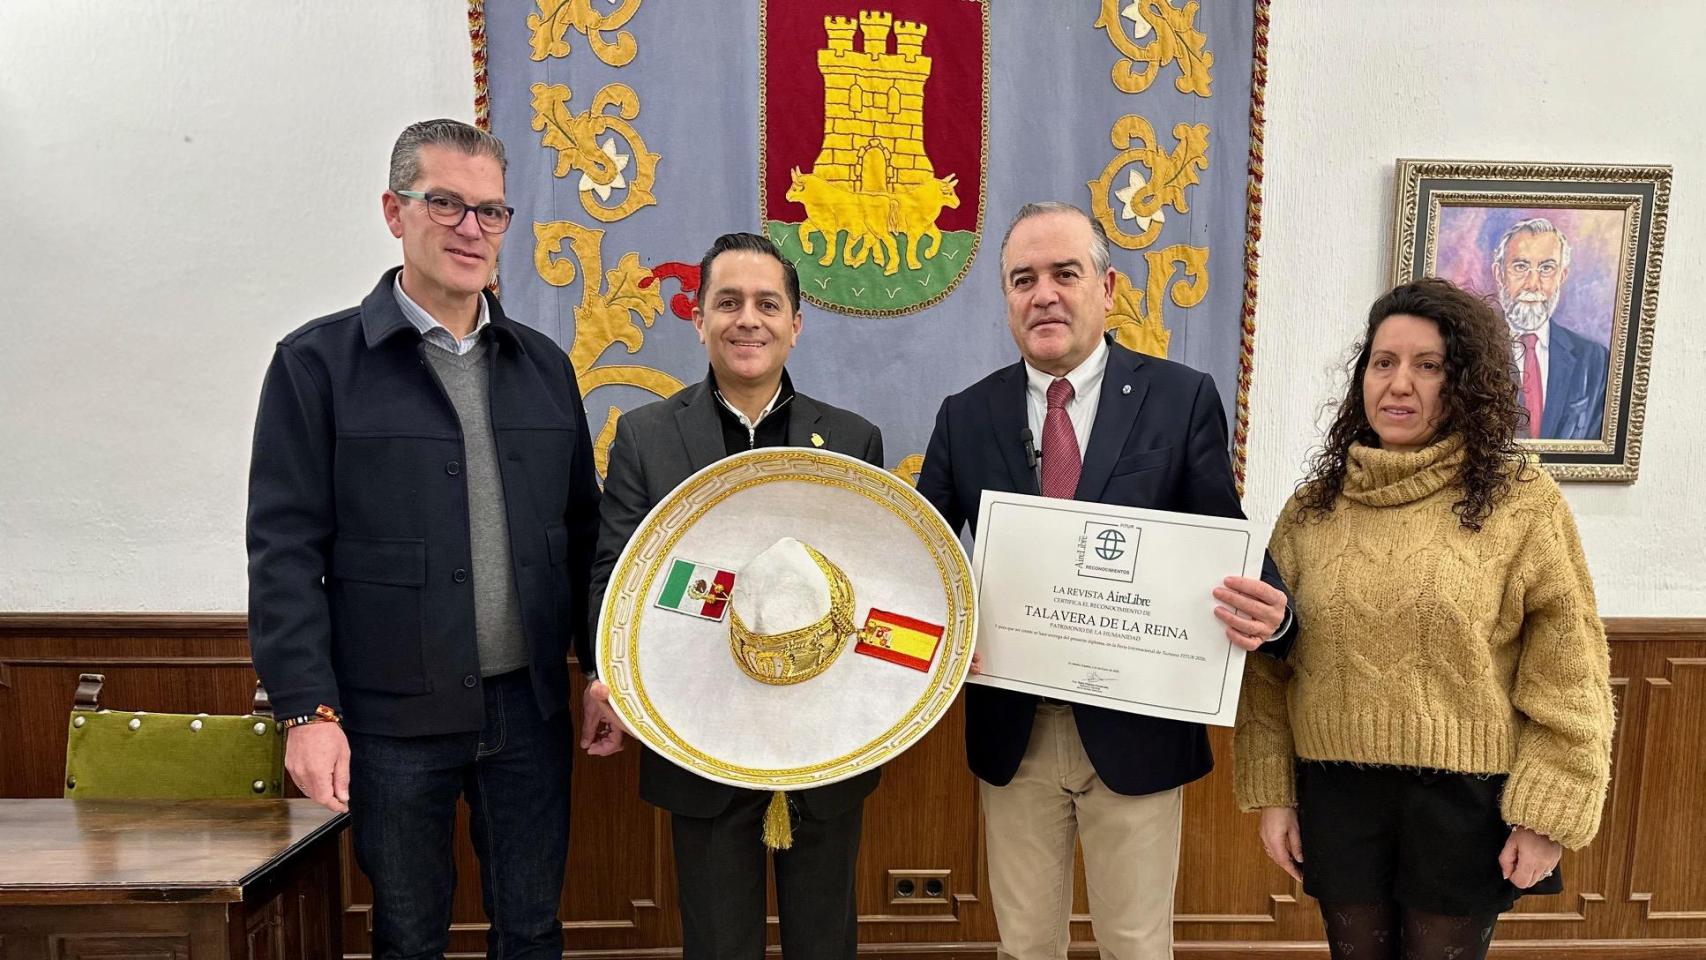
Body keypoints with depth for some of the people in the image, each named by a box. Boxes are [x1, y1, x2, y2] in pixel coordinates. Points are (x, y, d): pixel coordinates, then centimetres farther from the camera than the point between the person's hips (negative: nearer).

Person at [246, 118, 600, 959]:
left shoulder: (543, 365, 8)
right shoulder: (318, 362, -4)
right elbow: (286, 549, -7)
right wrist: (308, 709, -11)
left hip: (530, 705, 3)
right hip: (392, 717, -3)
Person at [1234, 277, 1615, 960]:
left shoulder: (1524, 505, -8)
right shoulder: (1313, 507, 0)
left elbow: (1568, 680, -5)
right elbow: (1268, 665, 4)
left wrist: (1547, 818, -6)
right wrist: (1271, 793, 3)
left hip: (1465, 800, -2)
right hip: (1335, 796, 2)